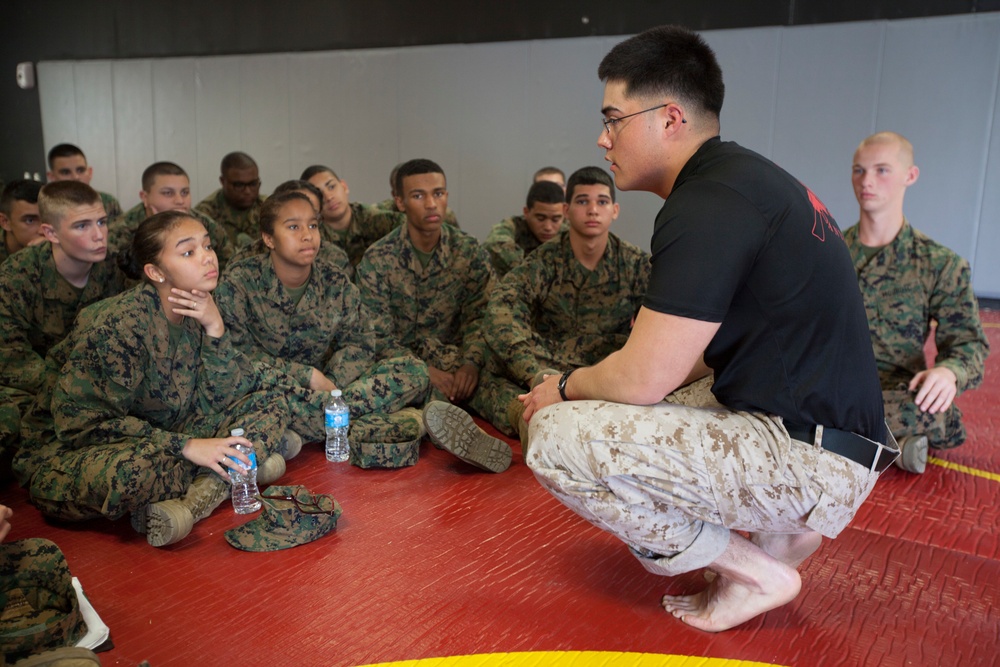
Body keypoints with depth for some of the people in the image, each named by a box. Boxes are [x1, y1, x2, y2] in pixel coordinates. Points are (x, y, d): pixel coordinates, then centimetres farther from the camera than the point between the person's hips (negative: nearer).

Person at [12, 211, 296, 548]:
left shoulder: (197, 313, -3)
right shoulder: (120, 324, -22)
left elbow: (229, 397, -4)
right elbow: (83, 422, -23)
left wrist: (215, 328, -19)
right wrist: (186, 446, -28)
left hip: (160, 438, 7)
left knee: (270, 404, -5)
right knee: (133, 470, -42)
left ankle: (201, 491, -22)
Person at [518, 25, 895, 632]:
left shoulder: (709, 202, -20)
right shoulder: (743, 176, 11)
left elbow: (641, 379, -20)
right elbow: (702, 354, 17)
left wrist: (566, 387, 1)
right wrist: (582, 387, 12)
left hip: (814, 461, -10)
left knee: (556, 436, -17)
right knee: (608, 415, 21)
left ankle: (756, 573, -3)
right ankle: (778, 526, 14)